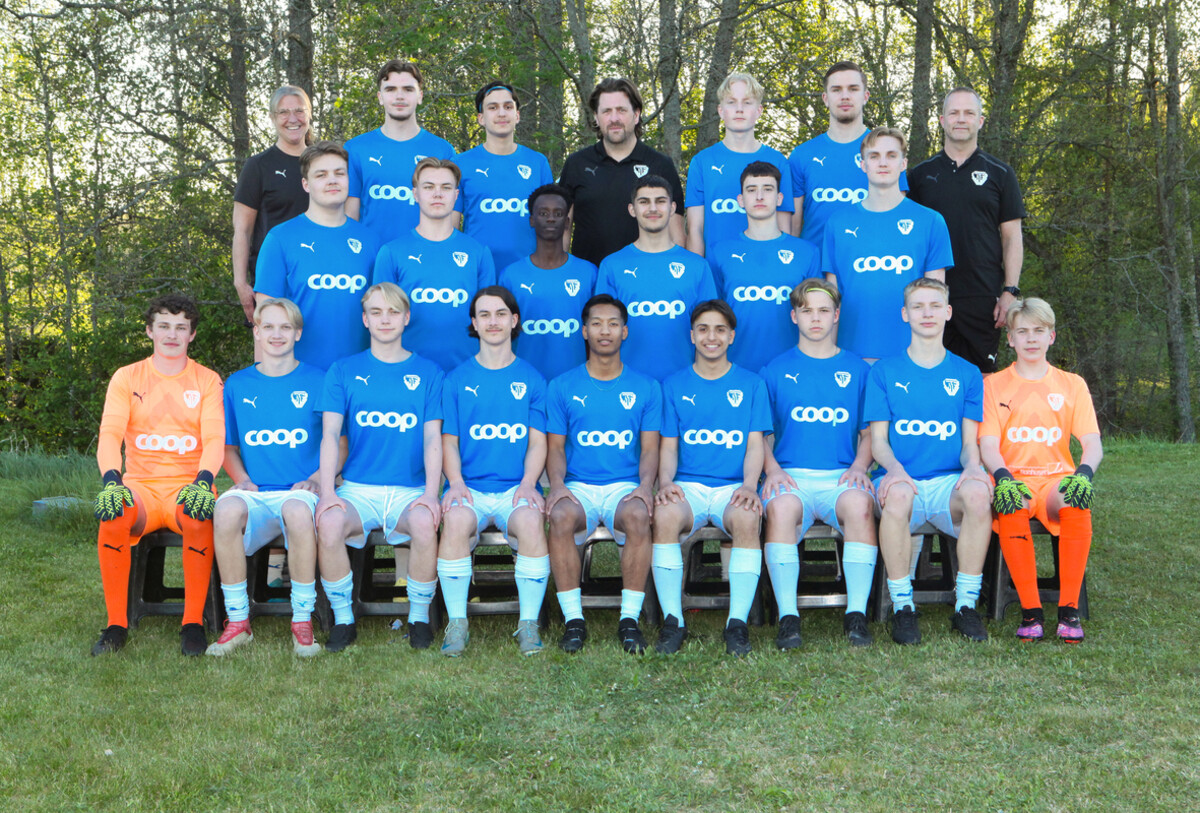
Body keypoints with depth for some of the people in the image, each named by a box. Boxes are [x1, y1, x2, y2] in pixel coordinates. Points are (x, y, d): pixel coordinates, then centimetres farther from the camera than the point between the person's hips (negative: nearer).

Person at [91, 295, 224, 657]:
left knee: (200, 515, -36)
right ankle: (116, 624, -19)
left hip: (188, 486, -1)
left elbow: (214, 439, -4)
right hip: (141, 486, 1)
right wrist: (111, 480, -23)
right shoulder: (127, 378, 10)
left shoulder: (207, 381, 9)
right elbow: (109, 434, -2)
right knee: (112, 514, -34)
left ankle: (193, 623, -22)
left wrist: (203, 481, -25)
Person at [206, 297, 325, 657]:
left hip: (300, 491, -2)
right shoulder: (237, 384, 15)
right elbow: (229, 447, 22)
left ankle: (303, 621, -23)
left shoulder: (317, 381, 8)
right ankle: (237, 620, -18)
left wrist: (316, 479, -7)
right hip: (255, 493, 2)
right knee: (227, 511, -34)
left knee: (297, 511, -39)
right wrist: (241, 478, 2)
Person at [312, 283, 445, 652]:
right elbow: (330, 434, 1)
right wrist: (327, 490, -15)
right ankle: (343, 619, -11)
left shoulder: (428, 372, 10)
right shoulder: (344, 371, 11)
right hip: (357, 489, 1)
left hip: (410, 490, 0)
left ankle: (420, 618, -12)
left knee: (425, 523, -35)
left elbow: (433, 438, 2)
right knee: (328, 523, -32)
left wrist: (431, 494, -13)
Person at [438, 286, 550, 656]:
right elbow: (449, 442, 9)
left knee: (531, 522, -33)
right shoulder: (458, 379, 12)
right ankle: (457, 622, -19)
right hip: (469, 486, 0)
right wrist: (456, 482, -10)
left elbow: (538, 442, 8)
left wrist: (528, 483, -10)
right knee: (456, 520, -33)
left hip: (516, 486, 0)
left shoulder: (531, 379, 12)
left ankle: (529, 622, -19)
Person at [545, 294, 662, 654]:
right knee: (561, 516, -34)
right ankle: (574, 619, -23)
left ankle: (630, 618, -24)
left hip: (625, 486, 0)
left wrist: (645, 486, -14)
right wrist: (557, 485, -13)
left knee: (637, 516, -35)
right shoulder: (563, 386, 12)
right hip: (578, 487, 0)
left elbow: (650, 448, 6)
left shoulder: (646, 387, 12)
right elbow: (555, 447, 8)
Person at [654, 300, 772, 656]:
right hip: (688, 486, 1)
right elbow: (668, 446, 9)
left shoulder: (751, 384, 13)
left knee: (746, 518, -36)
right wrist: (666, 481, -12)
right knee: (665, 515, -34)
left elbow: (755, 444, 6)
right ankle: (672, 620, -23)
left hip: (733, 486, 0)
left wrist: (749, 485, -14)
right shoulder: (674, 385, 15)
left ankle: (738, 622, -26)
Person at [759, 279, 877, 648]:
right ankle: (787, 616, -32)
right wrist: (772, 469, -5)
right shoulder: (776, 370, 16)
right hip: (791, 475, 0)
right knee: (781, 506, -36)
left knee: (859, 504, -35)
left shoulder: (857, 369, 18)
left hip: (842, 476, 0)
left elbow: (870, 433, 18)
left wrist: (859, 467, -2)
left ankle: (857, 614, -29)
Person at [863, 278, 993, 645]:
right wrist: (893, 467, -19)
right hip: (899, 477, -1)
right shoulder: (884, 371, 11)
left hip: (948, 480, 1)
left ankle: (966, 606, -19)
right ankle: (902, 608, -22)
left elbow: (969, 442, 10)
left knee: (978, 492, -35)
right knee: (897, 494, -38)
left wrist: (972, 465, -15)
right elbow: (878, 440, 4)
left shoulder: (967, 374, 15)